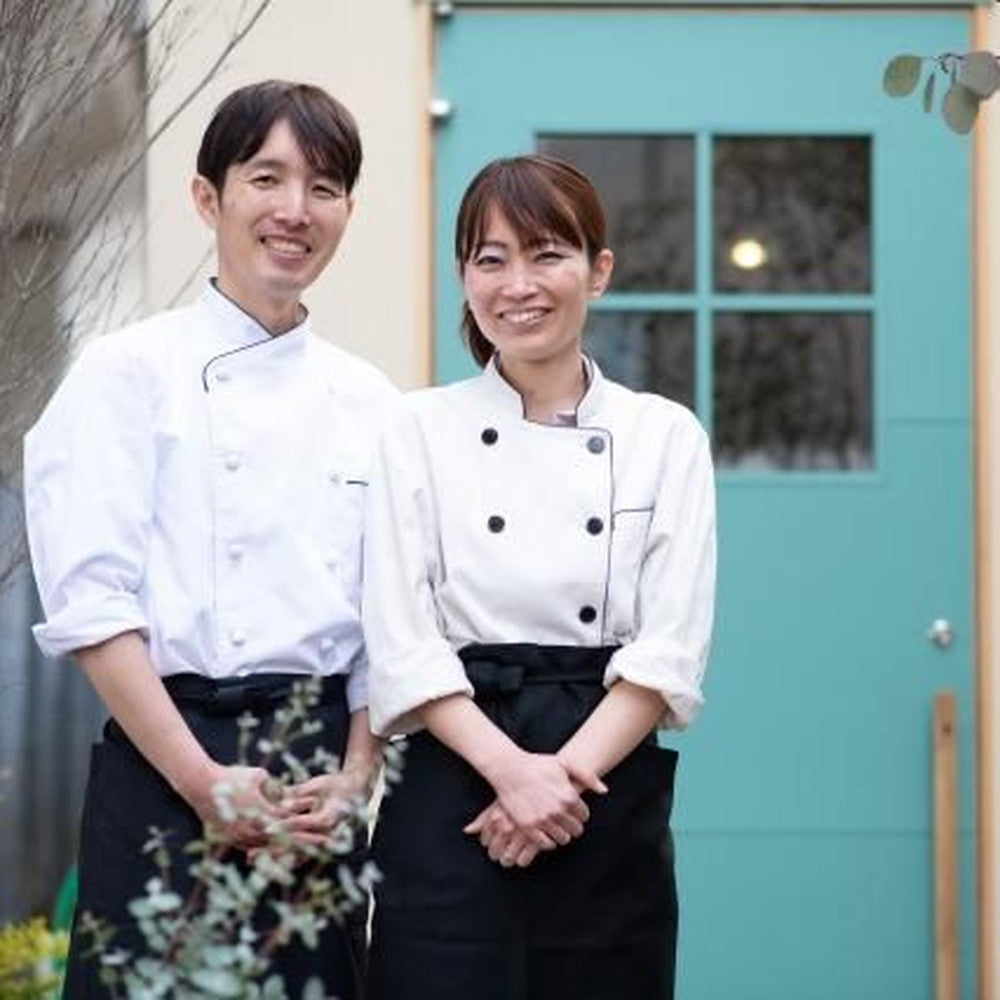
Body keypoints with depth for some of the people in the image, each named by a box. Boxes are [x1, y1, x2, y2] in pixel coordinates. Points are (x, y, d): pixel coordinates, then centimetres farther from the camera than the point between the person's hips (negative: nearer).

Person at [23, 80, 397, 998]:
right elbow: (91, 603, -9)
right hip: (169, 759, -4)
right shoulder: (130, 372, -2)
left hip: (319, 764, 4)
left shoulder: (368, 400, 11)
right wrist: (203, 780, -14)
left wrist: (354, 778, -3)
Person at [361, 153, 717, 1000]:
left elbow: (670, 648, -1)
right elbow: (402, 643, -4)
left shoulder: (665, 437, 6)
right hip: (453, 796, -1)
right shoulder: (420, 431, 4)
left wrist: (567, 771, -14)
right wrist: (510, 768, -16)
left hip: (610, 798, 1)